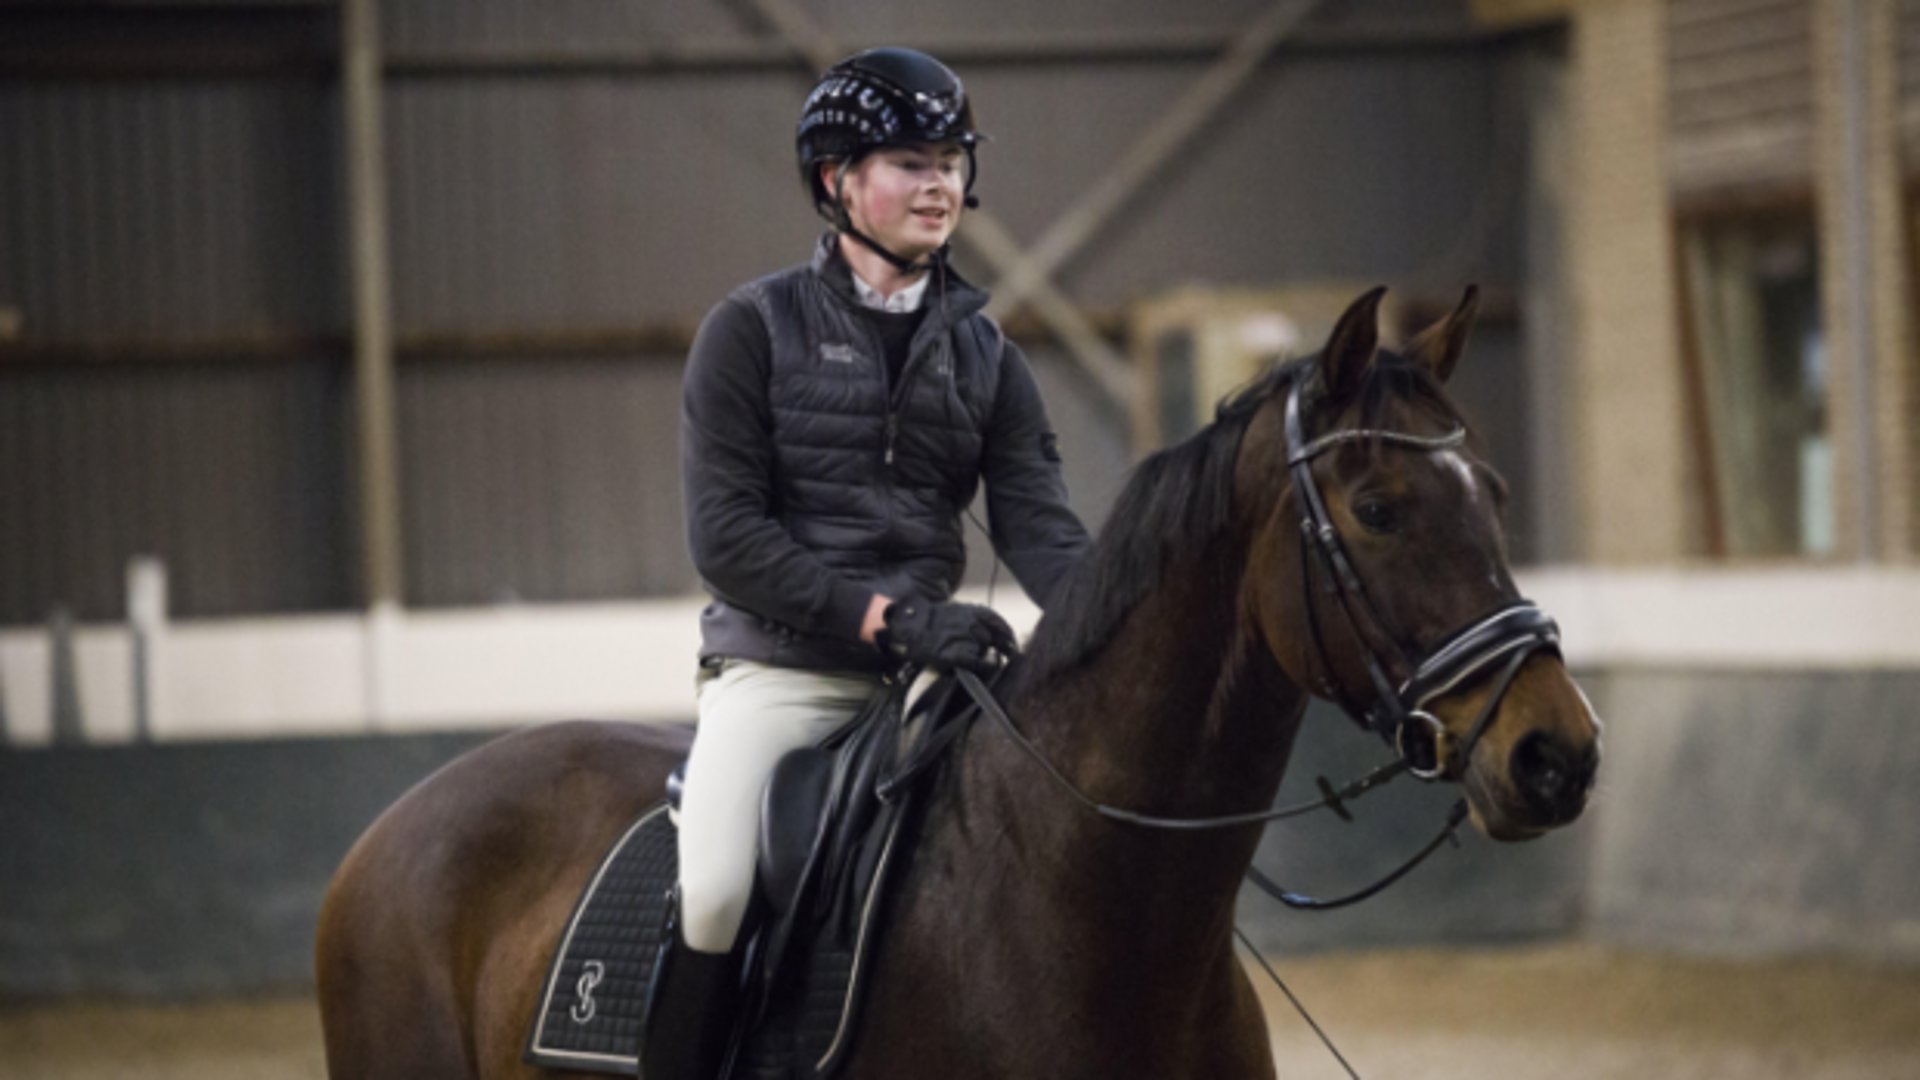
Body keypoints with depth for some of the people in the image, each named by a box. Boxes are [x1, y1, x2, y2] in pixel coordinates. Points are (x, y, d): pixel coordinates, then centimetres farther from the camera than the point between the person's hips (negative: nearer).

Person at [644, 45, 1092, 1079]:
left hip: (924, 672, 4)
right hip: (776, 672, -4)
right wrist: (887, 616, -18)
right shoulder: (755, 327, 1)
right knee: (717, 893, -26)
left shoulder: (983, 356, 13)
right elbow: (724, 533, -8)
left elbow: (1038, 526, 2)